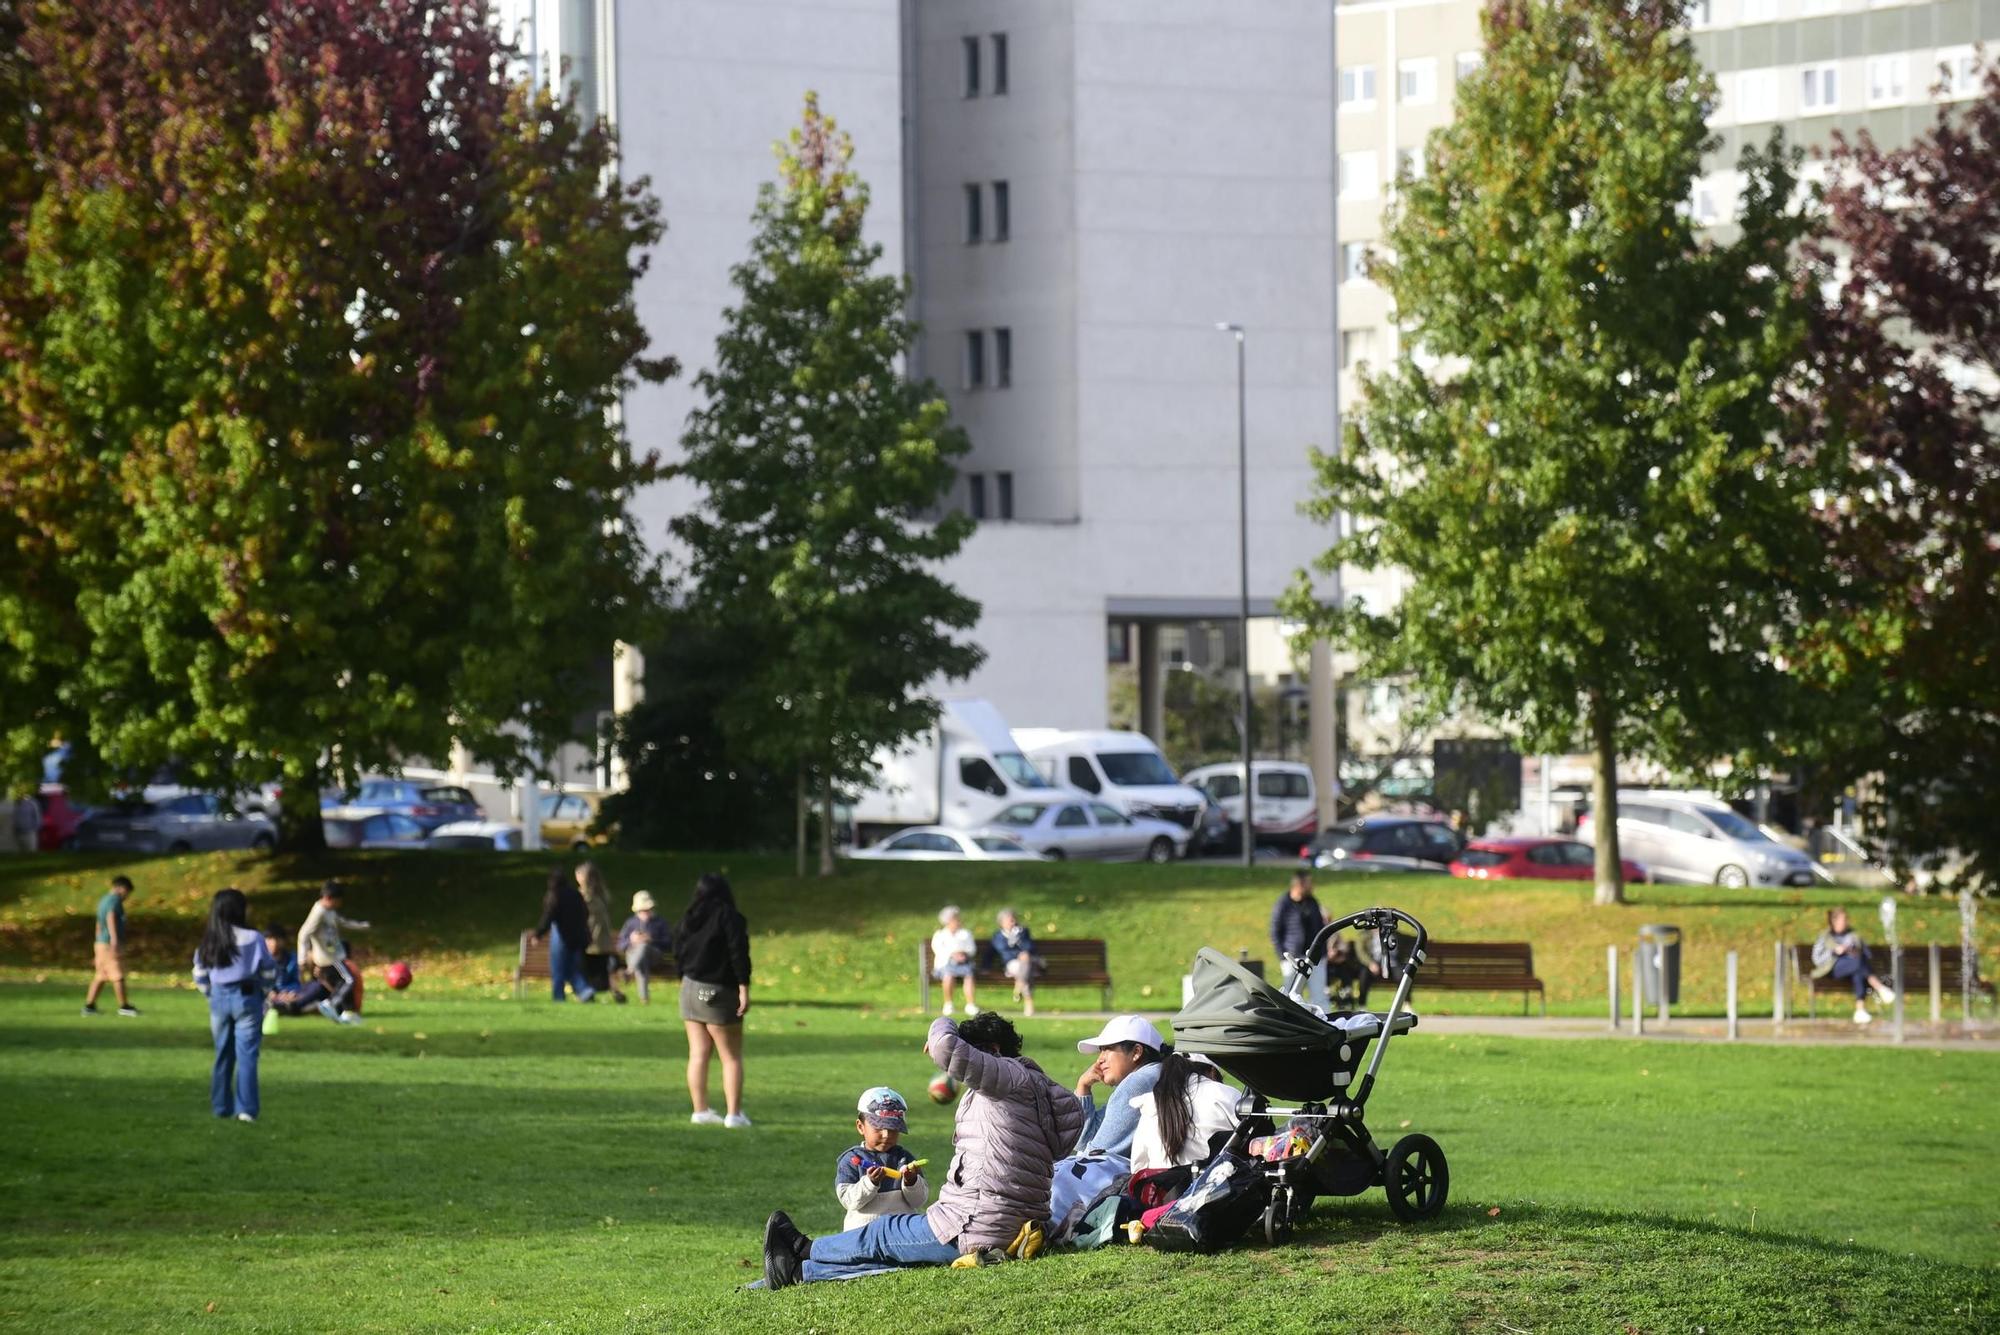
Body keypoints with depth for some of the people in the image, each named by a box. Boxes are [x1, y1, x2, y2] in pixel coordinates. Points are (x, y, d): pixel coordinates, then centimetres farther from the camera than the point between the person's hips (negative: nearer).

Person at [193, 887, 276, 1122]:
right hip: (247, 997, -4)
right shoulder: (252, 939, -12)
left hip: (219, 998, 4)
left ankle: (221, 1106, 20)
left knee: (223, 1054, 15)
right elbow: (269, 972, -6)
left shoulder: (209, 941, 1)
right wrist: (263, 991, 12)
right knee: (246, 1054, -2)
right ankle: (245, 1109, -7)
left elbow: (200, 974, 6)